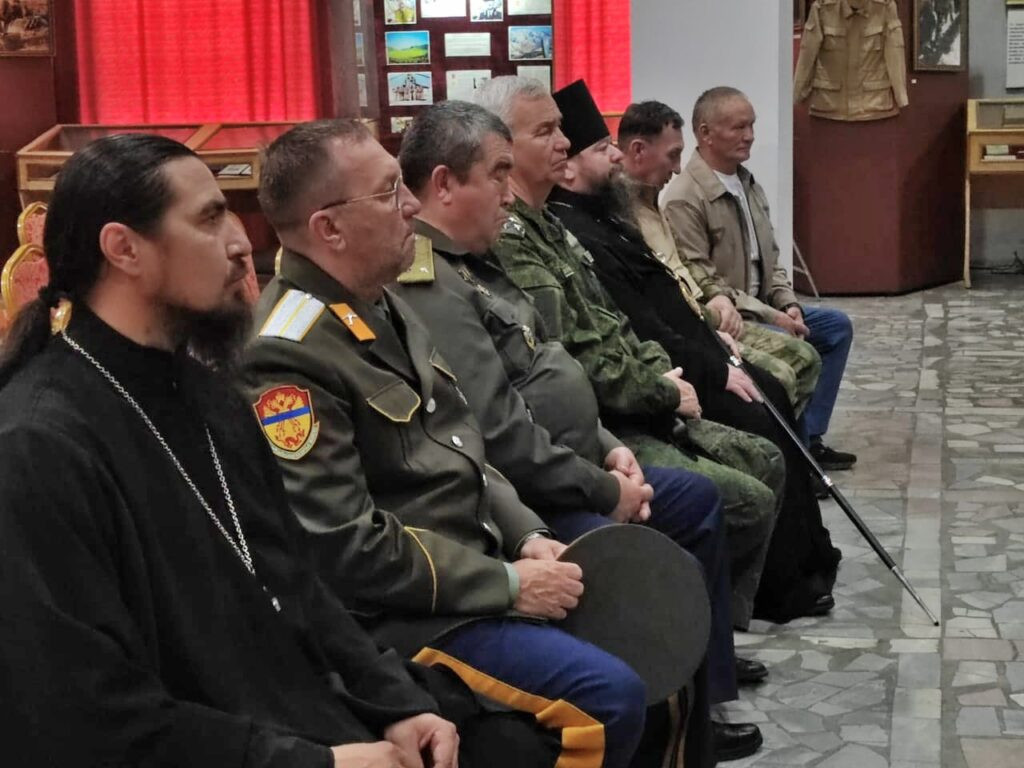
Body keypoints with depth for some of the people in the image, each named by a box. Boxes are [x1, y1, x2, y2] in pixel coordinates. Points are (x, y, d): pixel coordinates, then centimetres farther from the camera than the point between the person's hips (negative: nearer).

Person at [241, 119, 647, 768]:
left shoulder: (383, 306, 10)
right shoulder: (291, 355, -21)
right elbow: (345, 547, -24)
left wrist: (528, 537, 2)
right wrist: (508, 585, -18)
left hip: (480, 562, 10)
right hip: (404, 611, -10)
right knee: (611, 695, -20)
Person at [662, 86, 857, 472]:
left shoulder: (748, 185, 13)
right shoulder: (684, 198, -17)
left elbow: (770, 259, 18)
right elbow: (702, 284, -21)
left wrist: (788, 304, -1)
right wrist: (769, 316, -20)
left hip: (764, 311, 10)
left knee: (836, 325, 4)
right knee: (795, 347, -28)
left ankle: (809, 437, 6)